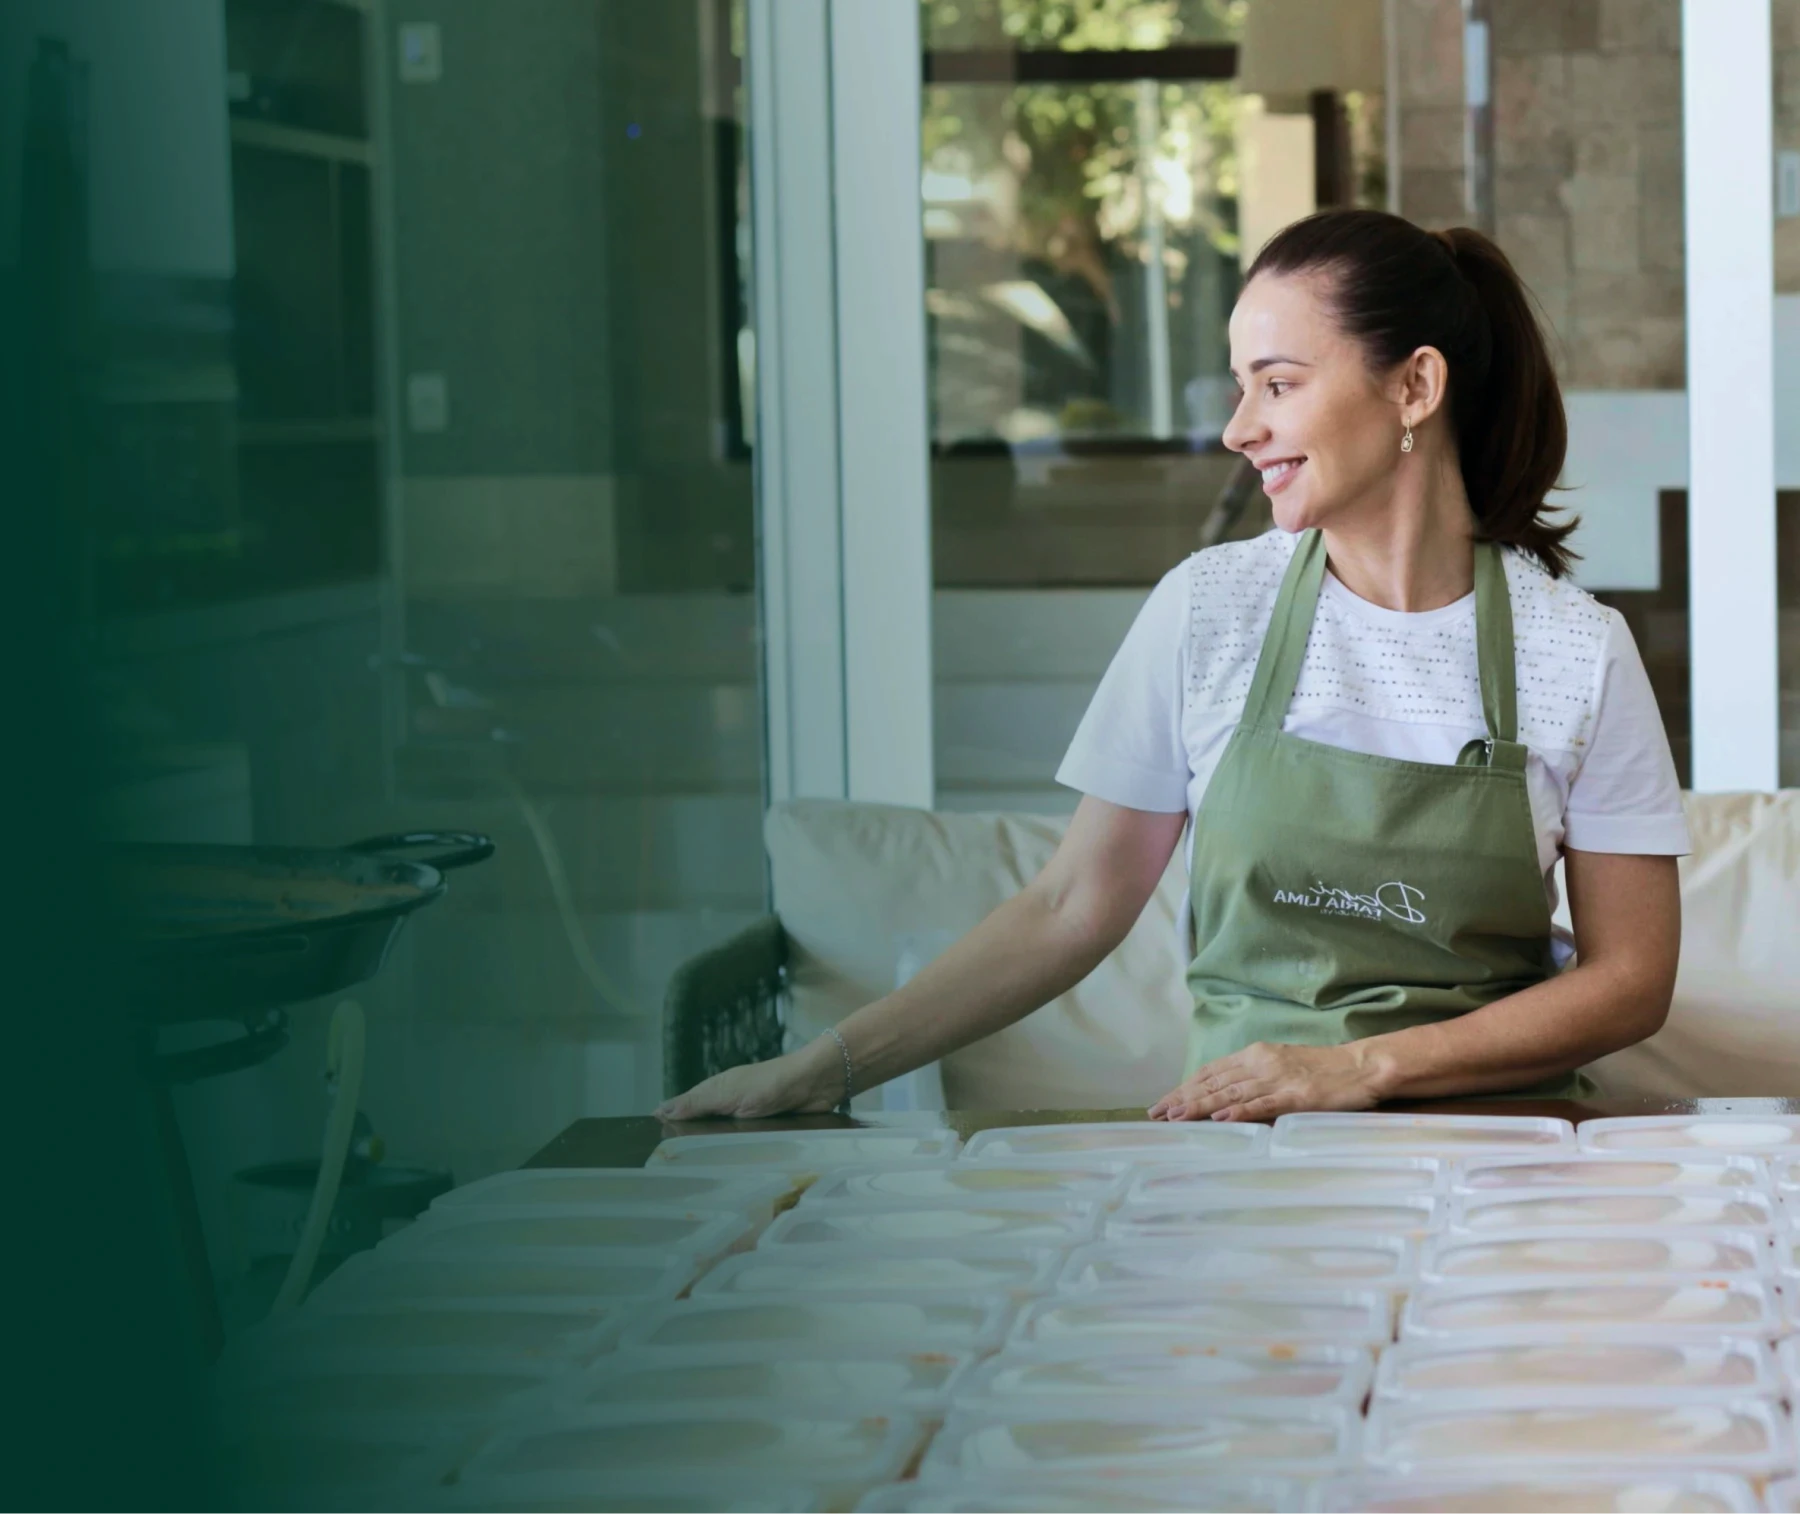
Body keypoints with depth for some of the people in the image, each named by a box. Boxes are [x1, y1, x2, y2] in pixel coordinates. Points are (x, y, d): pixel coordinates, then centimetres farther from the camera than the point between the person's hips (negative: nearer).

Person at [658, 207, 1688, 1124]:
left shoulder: (1576, 649, -2)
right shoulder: (1211, 606, 2)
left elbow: (1632, 980, 1)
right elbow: (1073, 907, 7)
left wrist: (1362, 1068, -11)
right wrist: (827, 1071, 1)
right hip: (1236, 1135, 1)